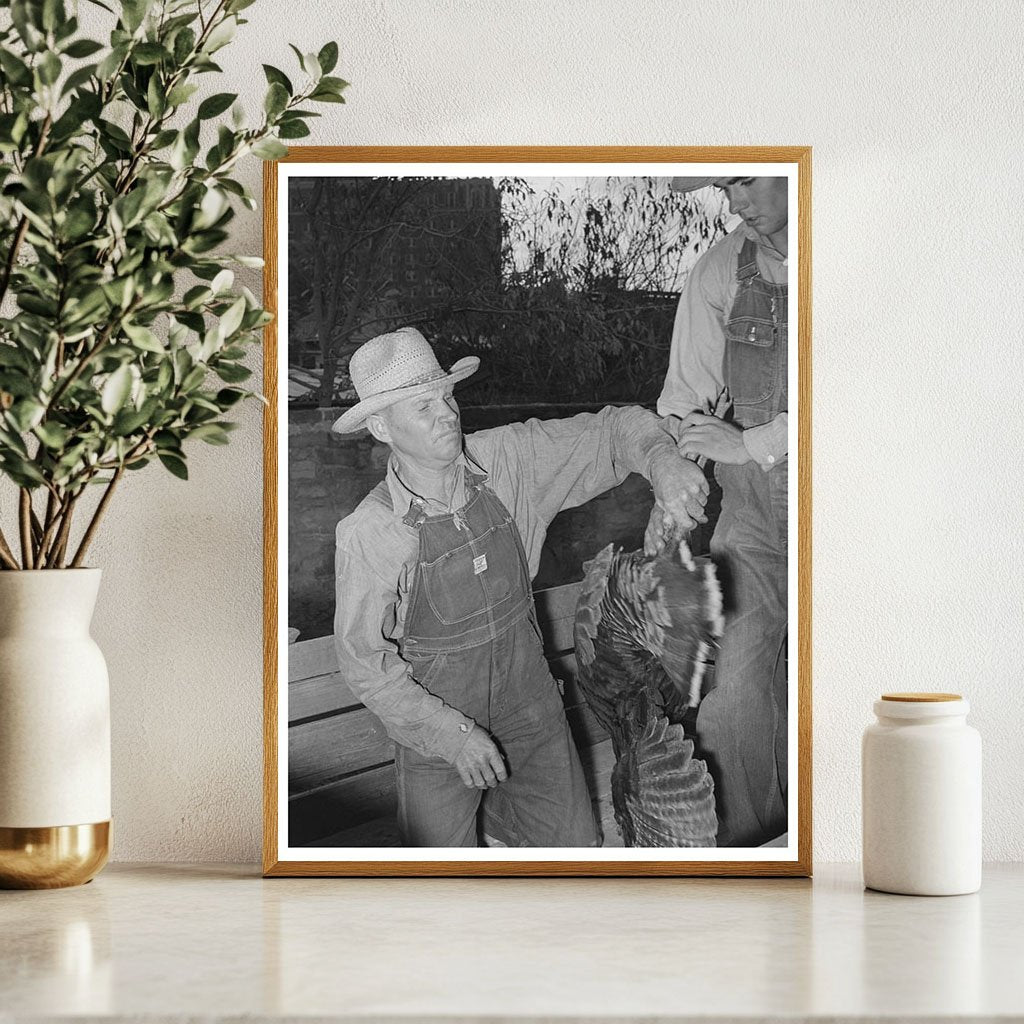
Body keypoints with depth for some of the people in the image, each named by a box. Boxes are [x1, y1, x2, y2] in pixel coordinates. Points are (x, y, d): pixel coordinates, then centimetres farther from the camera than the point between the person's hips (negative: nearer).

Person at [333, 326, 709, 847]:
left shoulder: (508, 460, -14)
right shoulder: (367, 534, -22)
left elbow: (615, 429, -9)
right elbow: (364, 661, -14)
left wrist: (663, 461, -33)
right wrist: (452, 734, -21)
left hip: (530, 708, 3)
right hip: (435, 728, -3)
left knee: (575, 848, 11)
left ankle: (491, 806, 38)